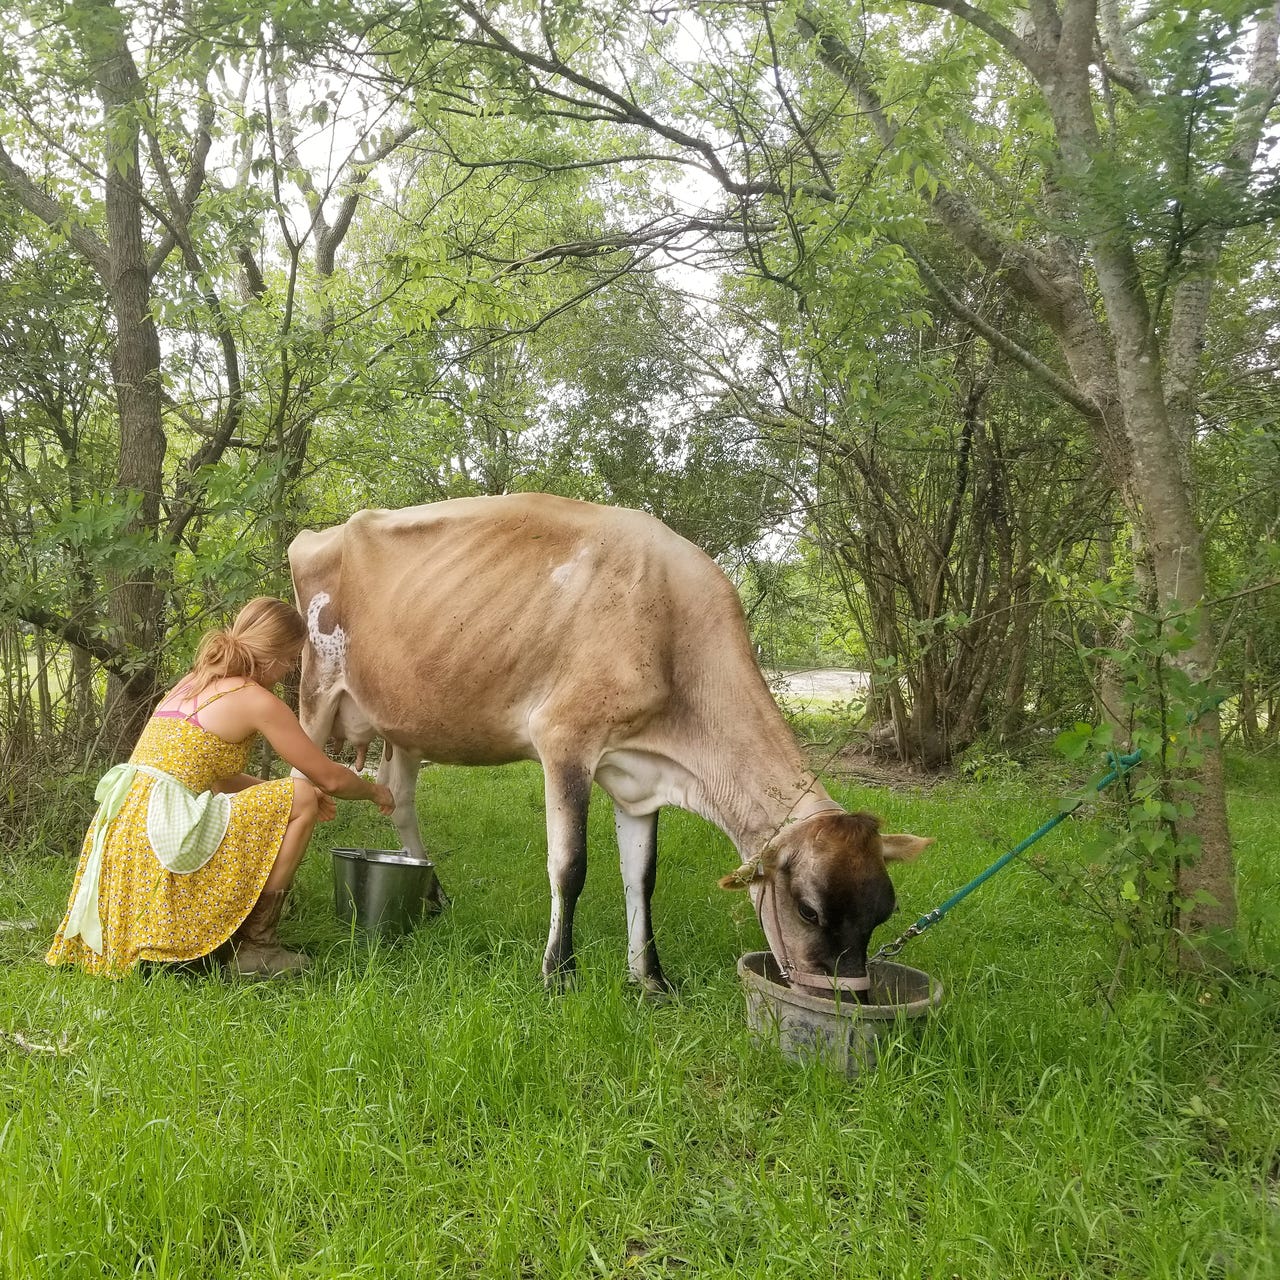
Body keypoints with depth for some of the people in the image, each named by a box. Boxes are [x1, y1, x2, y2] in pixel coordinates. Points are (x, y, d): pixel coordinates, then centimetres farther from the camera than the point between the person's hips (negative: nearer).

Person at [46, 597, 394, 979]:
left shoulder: (193, 683, 16)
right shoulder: (255, 700, -8)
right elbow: (331, 779, -3)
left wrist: (287, 792, 23)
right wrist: (374, 791, 17)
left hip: (121, 837, 9)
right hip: (163, 833, -9)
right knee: (301, 798, -5)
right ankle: (256, 948, 0)